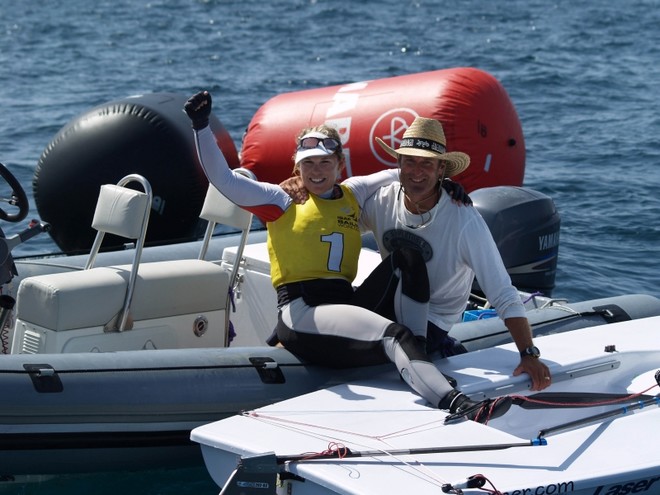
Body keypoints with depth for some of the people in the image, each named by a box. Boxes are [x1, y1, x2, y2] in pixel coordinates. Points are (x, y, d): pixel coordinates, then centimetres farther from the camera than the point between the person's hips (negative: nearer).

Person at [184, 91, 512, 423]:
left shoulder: (352, 194, 21)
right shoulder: (281, 201, 9)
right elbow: (223, 179, 0)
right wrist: (201, 126, -8)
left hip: (347, 302, 6)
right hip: (300, 313, -6)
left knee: (409, 256, -13)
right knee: (394, 333, -30)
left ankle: (419, 349, -19)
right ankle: (455, 405, -49)